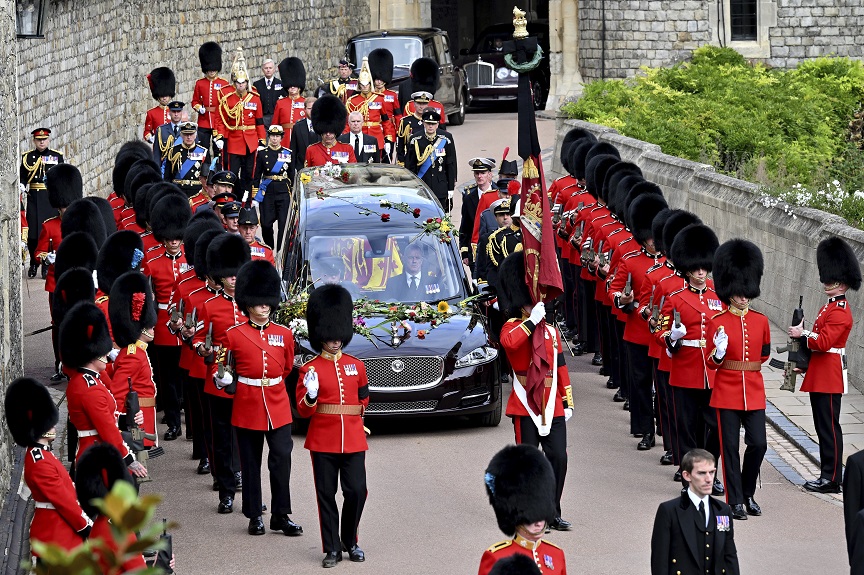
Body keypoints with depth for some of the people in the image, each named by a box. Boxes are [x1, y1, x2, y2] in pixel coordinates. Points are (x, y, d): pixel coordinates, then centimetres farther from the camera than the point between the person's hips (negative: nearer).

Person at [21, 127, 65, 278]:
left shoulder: (57, 156, 7)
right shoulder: (27, 157, 8)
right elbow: (22, 176, 6)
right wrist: (21, 186, -13)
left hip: (51, 199, -1)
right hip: (33, 198, 1)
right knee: (33, 231, -1)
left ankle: (47, 265, 4)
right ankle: (34, 264, 13)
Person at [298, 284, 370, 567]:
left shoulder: (356, 365, 8)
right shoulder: (311, 368, -2)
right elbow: (304, 410, -6)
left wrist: (353, 416, 11)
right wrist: (311, 394, -24)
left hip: (353, 439, 2)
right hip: (323, 440, -2)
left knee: (356, 491, -3)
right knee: (326, 494, 2)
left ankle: (350, 542, 16)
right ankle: (332, 548, 9)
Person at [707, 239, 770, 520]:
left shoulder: (761, 321, 5)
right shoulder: (717, 323, -4)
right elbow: (711, 363, -3)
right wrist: (719, 353, -22)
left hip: (754, 391, 3)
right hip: (726, 391, -3)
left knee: (758, 444, -2)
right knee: (730, 446, 0)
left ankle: (748, 493, 18)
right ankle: (735, 500, 7)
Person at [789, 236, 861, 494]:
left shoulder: (840, 312, -15)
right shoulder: (829, 307, 16)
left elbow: (824, 342, -25)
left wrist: (802, 333, -15)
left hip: (829, 377, -10)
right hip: (820, 376, 10)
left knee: (829, 427, -6)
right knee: (823, 427, 13)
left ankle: (832, 479, -3)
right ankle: (827, 475, 19)